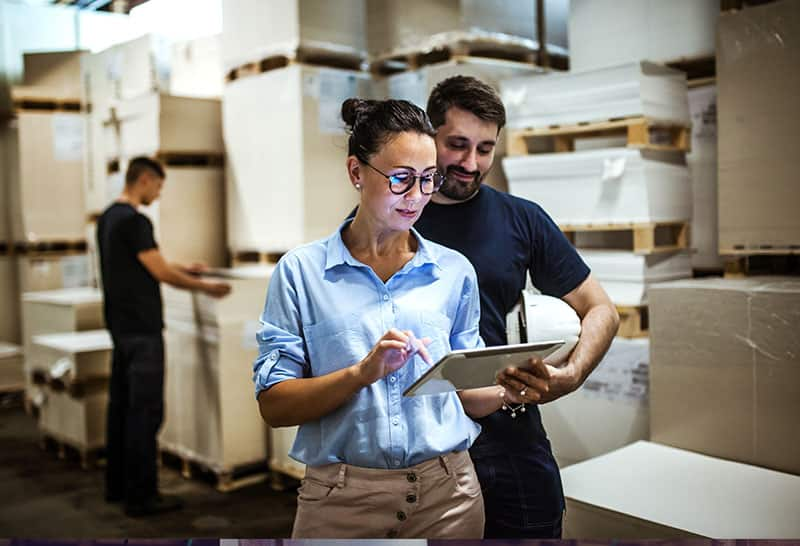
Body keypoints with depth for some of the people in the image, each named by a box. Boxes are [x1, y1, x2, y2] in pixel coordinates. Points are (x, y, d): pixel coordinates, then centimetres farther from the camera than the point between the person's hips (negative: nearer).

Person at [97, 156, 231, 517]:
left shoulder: (108, 217, 15)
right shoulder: (134, 221, -17)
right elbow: (161, 273, -16)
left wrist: (183, 270, 26)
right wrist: (205, 287, -4)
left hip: (120, 325, 11)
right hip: (141, 329, -11)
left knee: (122, 406, 15)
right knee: (145, 410, -5)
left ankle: (118, 486, 24)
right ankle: (141, 496, 1)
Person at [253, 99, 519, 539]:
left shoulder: (454, 271, 4)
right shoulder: (301, 270, -4)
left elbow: (467, 393, 9)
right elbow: (273, 404, -8)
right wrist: (363, 372, -22)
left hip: (446, 490, 3)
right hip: (341, 500, -2)